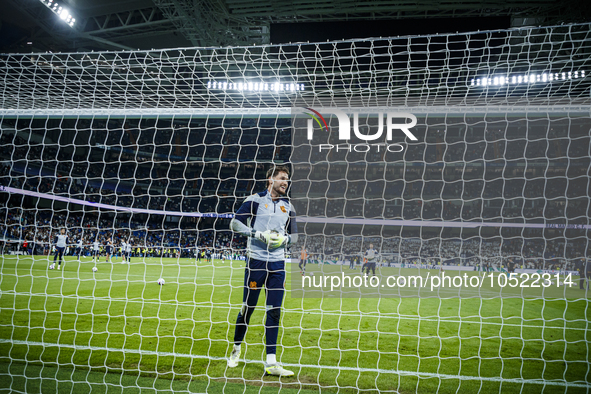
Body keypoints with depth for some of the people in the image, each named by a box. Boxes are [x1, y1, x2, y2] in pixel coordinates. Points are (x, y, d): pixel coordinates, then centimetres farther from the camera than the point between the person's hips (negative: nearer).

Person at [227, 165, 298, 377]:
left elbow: (294, 235, 19)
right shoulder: (254, 200, -2)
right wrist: (259, 234, -16)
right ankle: (236, 348, 27)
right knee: (248, 307, 2)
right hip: (256, 261, -4)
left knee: (274, 311, 1)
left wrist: (284, 239, -4)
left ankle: (271, 362, 4)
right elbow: (235, 223, -5)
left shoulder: (288, 206, 12)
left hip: (278, 264, 4)